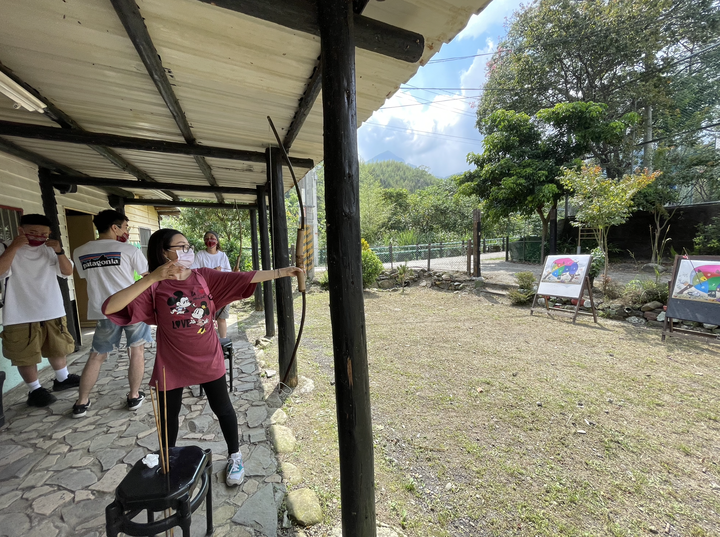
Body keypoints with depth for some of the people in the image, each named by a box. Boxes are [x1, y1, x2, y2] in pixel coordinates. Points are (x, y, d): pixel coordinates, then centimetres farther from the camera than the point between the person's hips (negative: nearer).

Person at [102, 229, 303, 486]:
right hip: (172, 363, -1)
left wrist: (281, 272, -22)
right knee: (168, 415, 19)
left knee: (222, 408, 13)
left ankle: (234, 456, 36)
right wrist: (152, 278, -31)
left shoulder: (204, 277, -6)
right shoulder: (154, 287, -11)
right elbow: (109, 308, -24)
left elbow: (243, 278, -14)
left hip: (208, 359, 1)